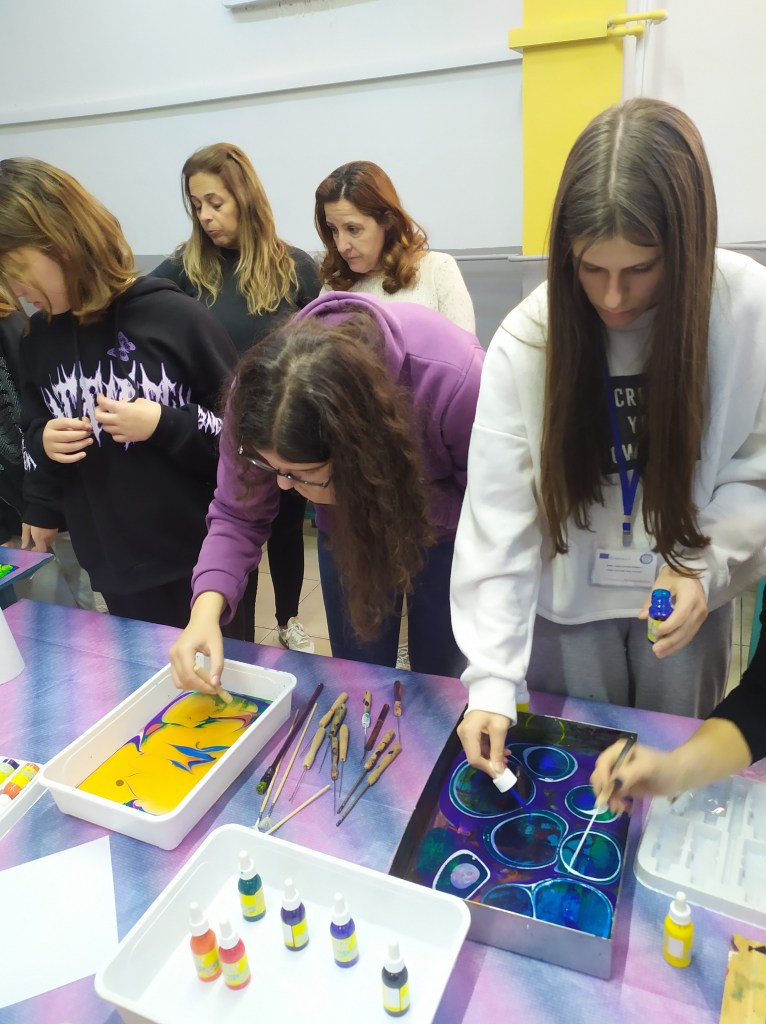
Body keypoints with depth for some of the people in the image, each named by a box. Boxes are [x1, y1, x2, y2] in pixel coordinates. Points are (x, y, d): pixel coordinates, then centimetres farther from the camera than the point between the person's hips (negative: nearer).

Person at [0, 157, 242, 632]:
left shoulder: (175, 317, -14)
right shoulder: (40, 338, 2)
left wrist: (164, 426, -20)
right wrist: (43, 444, -7)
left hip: (198, 558, -4)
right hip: (111, 568, 4)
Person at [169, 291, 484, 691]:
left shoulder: (453, 379, -41)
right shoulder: (257, 394, -31)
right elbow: (237, 515, -20)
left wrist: (397, 502, -38)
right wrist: (206, 610, -36)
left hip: (444, 531, -2)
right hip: (347, 531, 2)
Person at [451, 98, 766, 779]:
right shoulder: (528, 339, -20)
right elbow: (497, 522, -21)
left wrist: (707, 565, -24)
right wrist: (492, 680, -24)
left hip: (687, 604, 1)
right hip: (566, 603, -1)